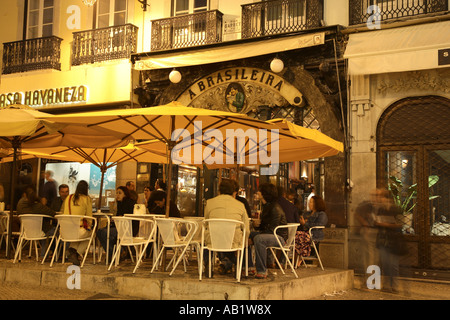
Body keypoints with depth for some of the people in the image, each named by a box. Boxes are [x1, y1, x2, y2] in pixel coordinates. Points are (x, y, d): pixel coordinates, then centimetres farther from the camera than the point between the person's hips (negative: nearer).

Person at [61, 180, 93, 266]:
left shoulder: (68, 198, 12)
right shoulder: (87, 199, 0)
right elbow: (89, 216, 3)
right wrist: (89, 226, 24)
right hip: (80, 231, -5)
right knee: (90, 233, 28)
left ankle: (72, 249, 8)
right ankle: (78, 254, 9)